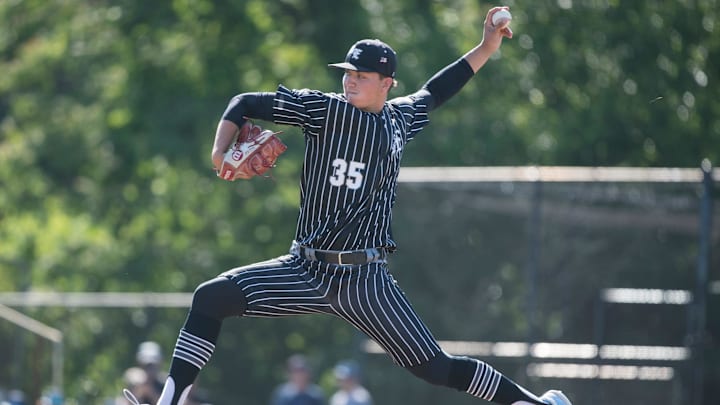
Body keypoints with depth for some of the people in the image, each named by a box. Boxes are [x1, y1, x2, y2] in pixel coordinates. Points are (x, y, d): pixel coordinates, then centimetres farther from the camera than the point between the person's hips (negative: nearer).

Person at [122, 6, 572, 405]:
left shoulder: (400, 120, 7)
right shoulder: (323, 110, 0)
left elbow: (434, 92, 28)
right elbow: (245, 103, 1)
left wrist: (486, 49, 26)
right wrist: (221, 149, -14)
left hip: (365, 281, 0)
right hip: (305, 271, 1)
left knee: (434, 367, -6)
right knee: (212, 296, -16)